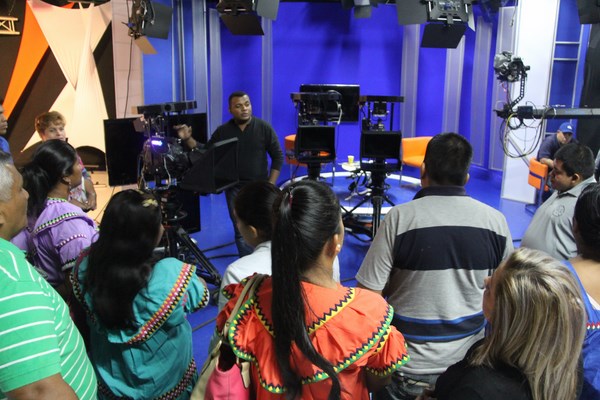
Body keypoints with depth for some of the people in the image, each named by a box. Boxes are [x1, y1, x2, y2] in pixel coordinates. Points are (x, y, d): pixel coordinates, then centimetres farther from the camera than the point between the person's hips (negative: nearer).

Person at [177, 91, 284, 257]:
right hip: (234, 189, 2)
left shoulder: (264, 127, -5)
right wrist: (188, 139, -9)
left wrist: (270, 185, -8)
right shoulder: (223, 131, 1)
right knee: (241, 232, 5)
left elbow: (278, 156, -2)